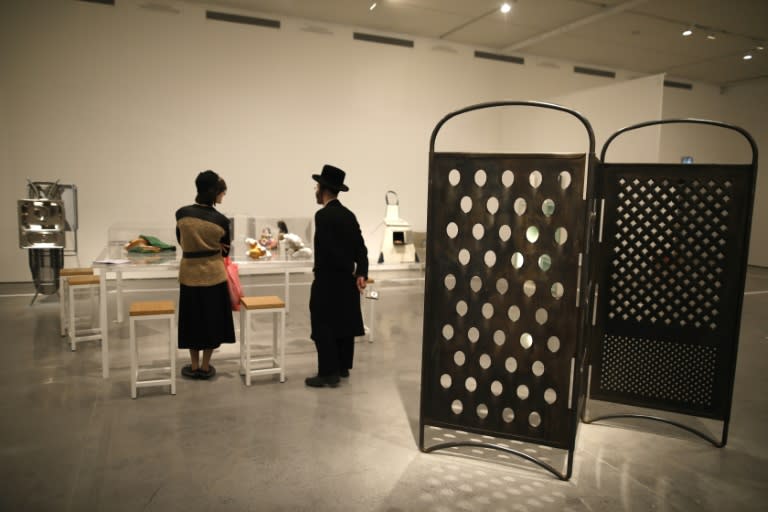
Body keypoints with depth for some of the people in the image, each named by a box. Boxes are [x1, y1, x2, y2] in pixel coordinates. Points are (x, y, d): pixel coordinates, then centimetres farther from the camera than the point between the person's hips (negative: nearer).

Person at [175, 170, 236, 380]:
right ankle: (205, 367, 20)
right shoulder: (221, 220, -12)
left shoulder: (182, 213, -8)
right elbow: (225, 251, 3)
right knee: (211, 319, 11)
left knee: (192, 318, 14)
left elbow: (181, 240, 8)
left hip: (190, 274, 2)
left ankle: (194, 366, 23)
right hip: (213, 275, -1)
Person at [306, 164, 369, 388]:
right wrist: (361, 273, -4)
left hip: (327, 280, -8)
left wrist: (349, 270, -8)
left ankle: (328, 373, 3)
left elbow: (329, 250, -22)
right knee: (344, 323, 14)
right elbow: (360, 247, 2)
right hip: (346, 281, 8)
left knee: (323, 327, 0)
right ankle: (342, 367, 25)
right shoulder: (349, 215, 7)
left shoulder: (323, 215, -17)